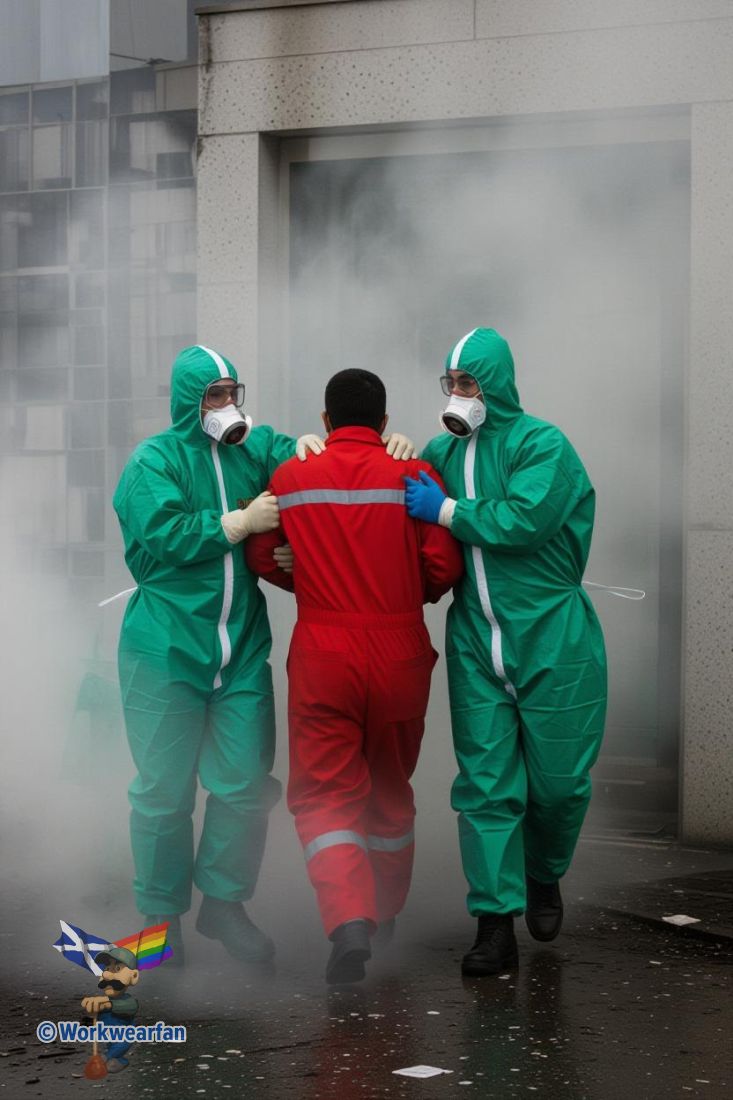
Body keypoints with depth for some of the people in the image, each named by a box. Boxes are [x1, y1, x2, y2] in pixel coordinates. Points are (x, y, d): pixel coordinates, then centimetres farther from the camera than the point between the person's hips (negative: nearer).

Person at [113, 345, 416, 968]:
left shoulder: (255, 449, 9)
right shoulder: (154, 461, -5)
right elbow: (162, 535, -17)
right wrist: (243, 521, -15)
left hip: (241, 647, 4)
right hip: (166, 650, -4)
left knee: (245, 784, 7)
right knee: (164, 790, 3)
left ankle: (223, 903, 24)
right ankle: (160, 914, 17)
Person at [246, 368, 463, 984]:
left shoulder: (290, 478, -1)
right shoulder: (413, 475, -5)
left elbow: (262, 558, 8)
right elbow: (444, 567, -8)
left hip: (322, 655, -1)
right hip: (399, 653, 1)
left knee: (324, 793, 1)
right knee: (390, 789, 19)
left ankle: (348, 918, -21)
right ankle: (387, 913, 35)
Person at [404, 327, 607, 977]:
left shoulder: (542, 446, -9)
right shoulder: (442, 454, 8)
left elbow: (524, 520, -23)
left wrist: (446, 510, -15)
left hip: (551, 637, -4)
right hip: (476, 642, 4)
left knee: (557, 779, 4)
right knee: (485, 783, -1)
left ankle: (544, 877, 34)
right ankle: (496, 924, 2)